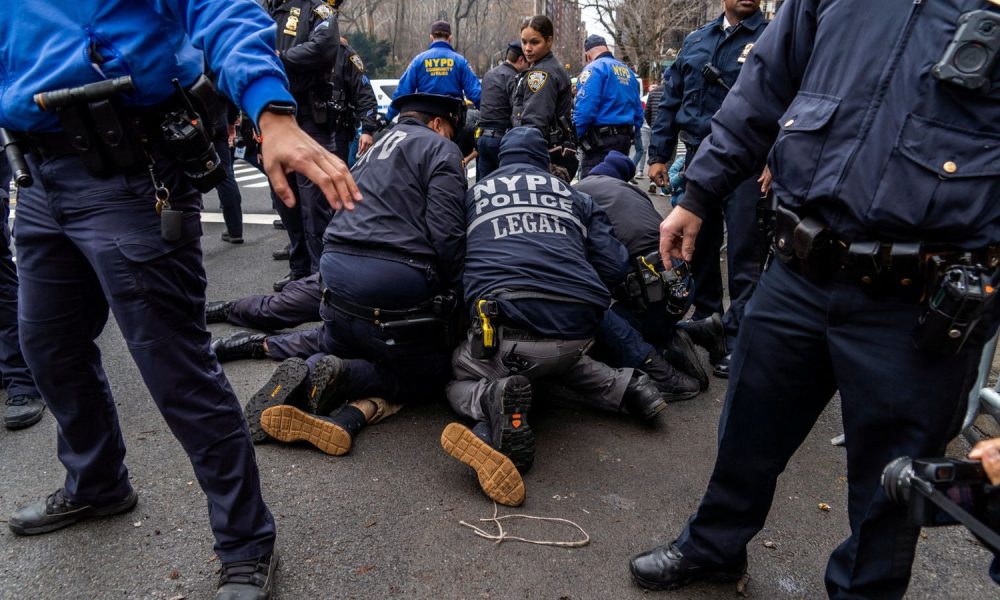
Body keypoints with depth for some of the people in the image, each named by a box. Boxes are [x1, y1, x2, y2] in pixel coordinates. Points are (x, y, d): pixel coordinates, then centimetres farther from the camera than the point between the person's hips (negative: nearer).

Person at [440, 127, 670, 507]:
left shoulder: (474, 194, 21)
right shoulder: (575, 197, 22)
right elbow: (614, 266, 13)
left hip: (506, 327, -3)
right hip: (578, 330, 4)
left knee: (458, 376, 21)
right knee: (557, 358, 37)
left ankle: (493, 398, -13)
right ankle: (624, 387, 12)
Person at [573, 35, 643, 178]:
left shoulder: (594, 69, -7)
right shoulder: (628, 71, 17)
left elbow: (584, 109, -19)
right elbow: (638, 111, 17)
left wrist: (575, 137, -9)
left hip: (602, 140, -8)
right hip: (624, 139, 8)